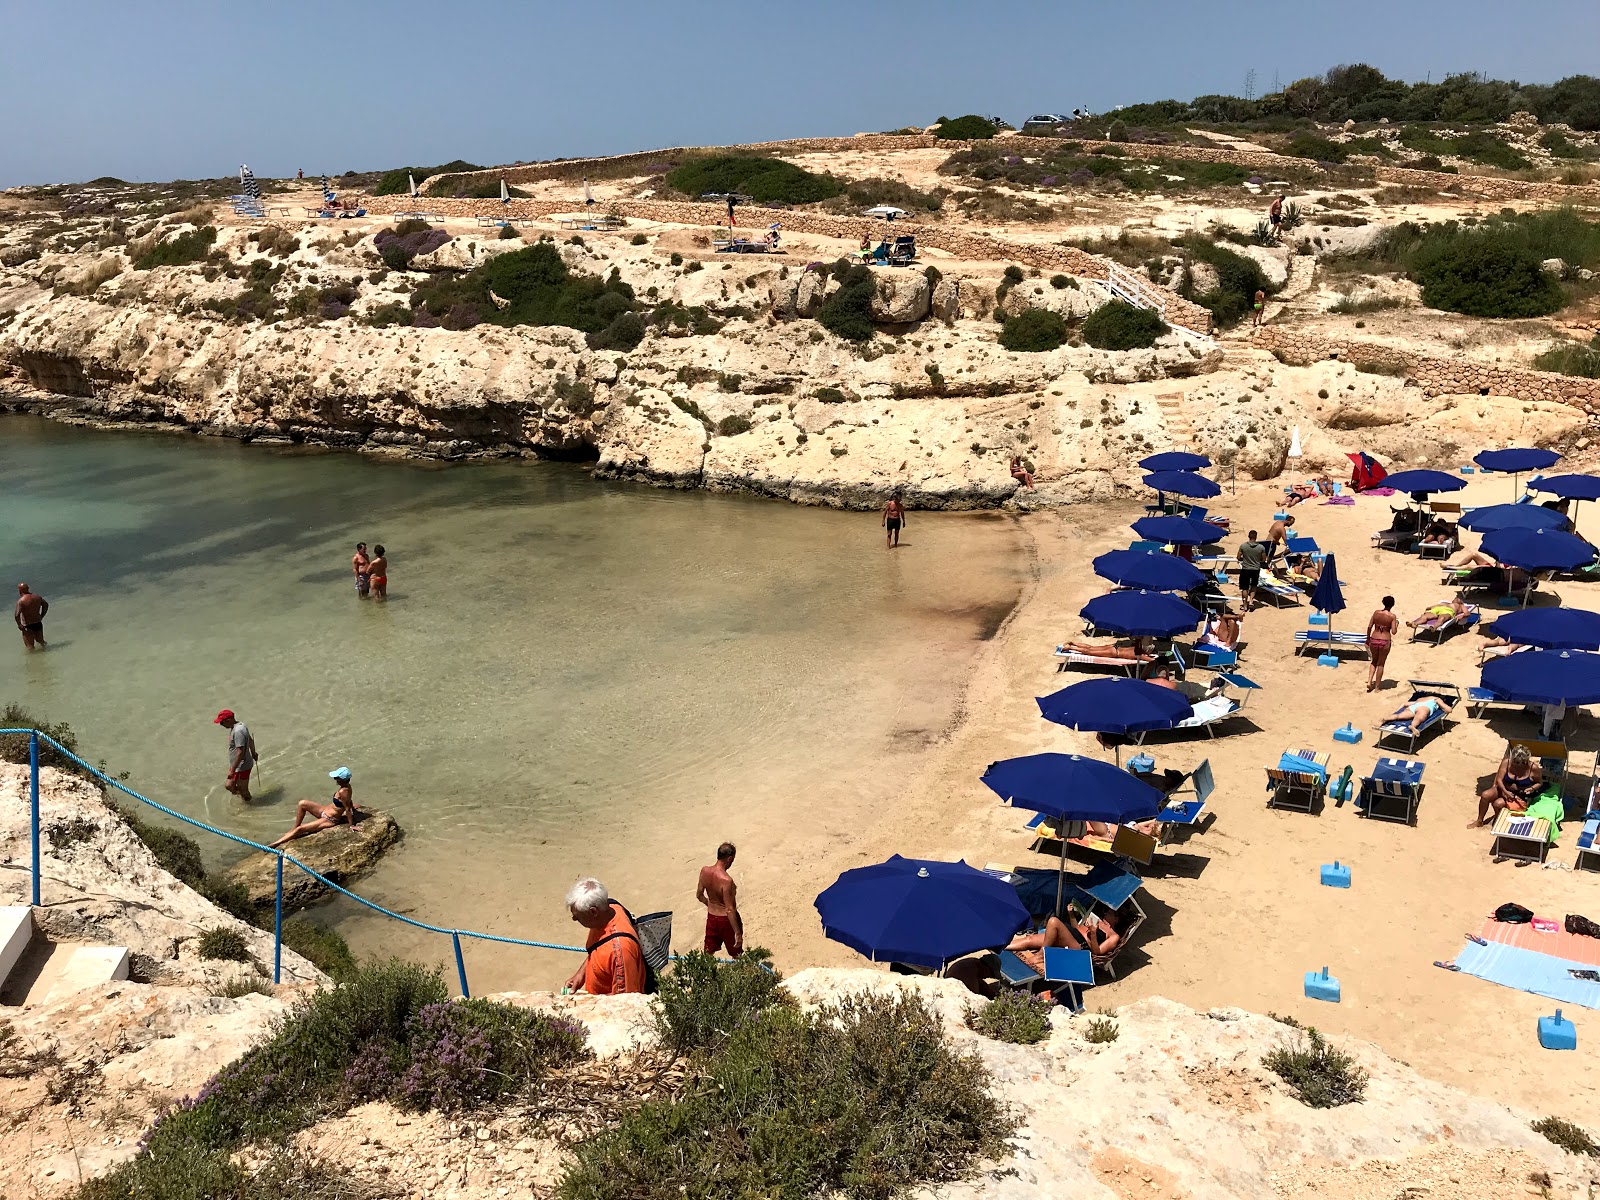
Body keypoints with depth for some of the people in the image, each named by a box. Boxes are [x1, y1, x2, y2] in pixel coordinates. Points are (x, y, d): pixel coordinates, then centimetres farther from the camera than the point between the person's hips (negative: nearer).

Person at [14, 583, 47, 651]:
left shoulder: (21, 601, -19)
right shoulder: (37, 597, -1)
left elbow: (16, 615, -28)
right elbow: (46, 605, 15)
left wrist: (19, 624, -11)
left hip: (28, 627, -5)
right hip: (38, 624, 5)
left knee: (30, 647, 4)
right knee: (41, 642, 24)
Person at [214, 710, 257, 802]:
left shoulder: (238, 731, -28)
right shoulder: (239, 725, 3)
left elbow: (240, 752, -30)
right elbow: (251, 740, 18)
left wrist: (232, 770, -27)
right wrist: (253, 753, 34)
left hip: (242, 767, -10)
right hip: (239, 765, 10)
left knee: (243, 790, 7)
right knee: (229, 786, 19)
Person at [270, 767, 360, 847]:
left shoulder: (343, 792, -31)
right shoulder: (347, 787, -4)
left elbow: (348, 809, -26)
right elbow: (349, 802, 13)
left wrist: (351, 825, -21)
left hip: (329, 820, -10)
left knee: (300, 829, -10)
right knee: (302, 804, 4)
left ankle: (275, 844, -2)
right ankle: (295, 828, 14)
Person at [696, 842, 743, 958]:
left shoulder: (704, 871, -12)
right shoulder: (726, 880, -32)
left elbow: (699, 895, 3)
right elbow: (730, 910, -28)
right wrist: (737, 933, -20)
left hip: (711, 916, 6)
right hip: (726, 918, -6)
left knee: (708, 952, 23)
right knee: (736, 954, 17)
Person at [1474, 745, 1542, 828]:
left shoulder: (1533, 767, -18)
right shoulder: (1506, 762, -14)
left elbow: (1539, 783, -1)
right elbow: (1499, 779, -13)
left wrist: (1532, 788, -23)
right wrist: (1505, 792, -30)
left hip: (1521, 796, -4)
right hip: (1504, 790, 4)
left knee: (1498, 804, -27)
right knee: (1485, 795, -21)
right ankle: (1479, 821, -1)